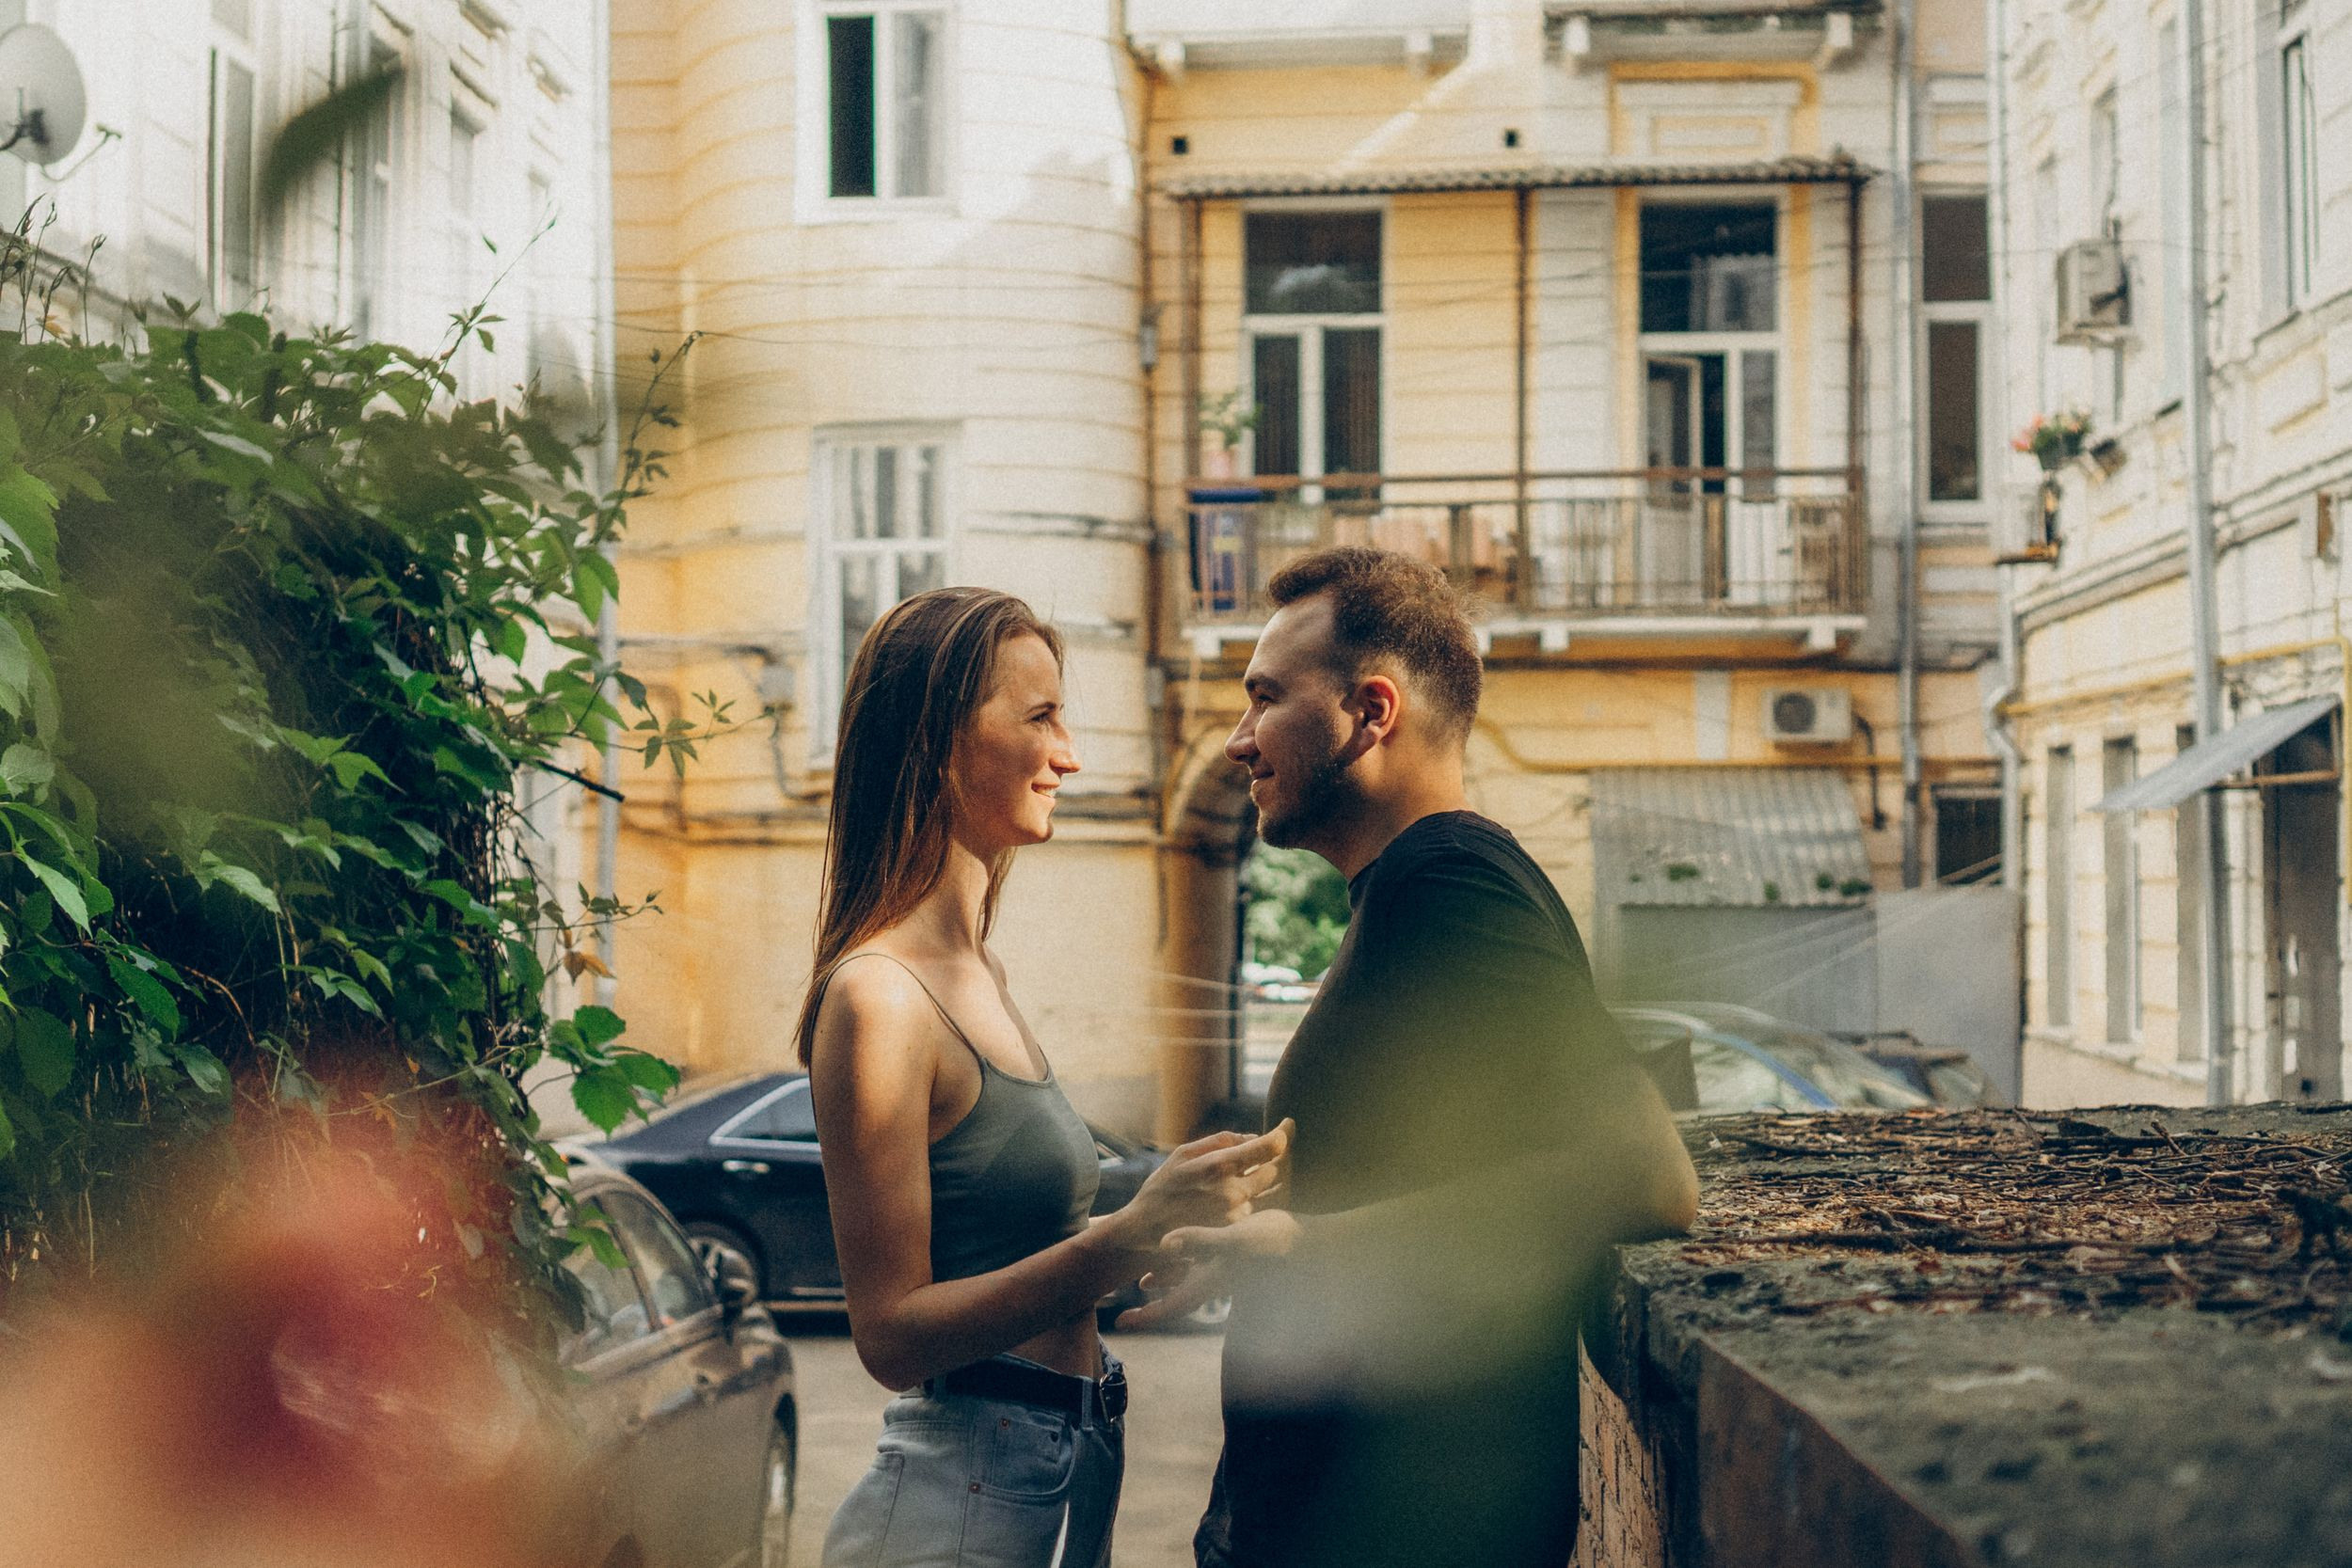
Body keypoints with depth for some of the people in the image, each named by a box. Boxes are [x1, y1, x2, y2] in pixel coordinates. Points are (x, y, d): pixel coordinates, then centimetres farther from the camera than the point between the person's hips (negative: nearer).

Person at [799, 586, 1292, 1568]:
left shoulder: (974, 973, 11)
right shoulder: (877, 997, -16)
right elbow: (892, 1336, -18)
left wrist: (1165, 1228, 8)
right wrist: (1129, 1238, -25)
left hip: (1067, 1481, 8)